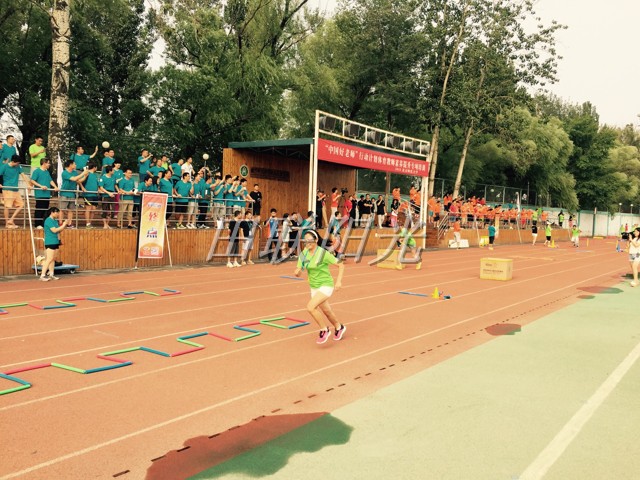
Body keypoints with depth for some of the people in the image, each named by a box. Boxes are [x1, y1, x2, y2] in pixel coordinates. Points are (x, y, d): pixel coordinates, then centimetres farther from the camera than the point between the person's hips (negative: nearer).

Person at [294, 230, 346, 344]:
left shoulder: (323, 253, -20)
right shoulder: (304, 254, -3)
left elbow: (341, 265, -13)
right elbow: (298, 273, 0)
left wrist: (339, 281, -23)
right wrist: (297, 272, -24)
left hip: (326, 286, -7)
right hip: (314, 287, 7)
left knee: (310, 307, -22)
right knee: (326, 312, 21)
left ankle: (324, 330, -1)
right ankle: (339, 328, 49)